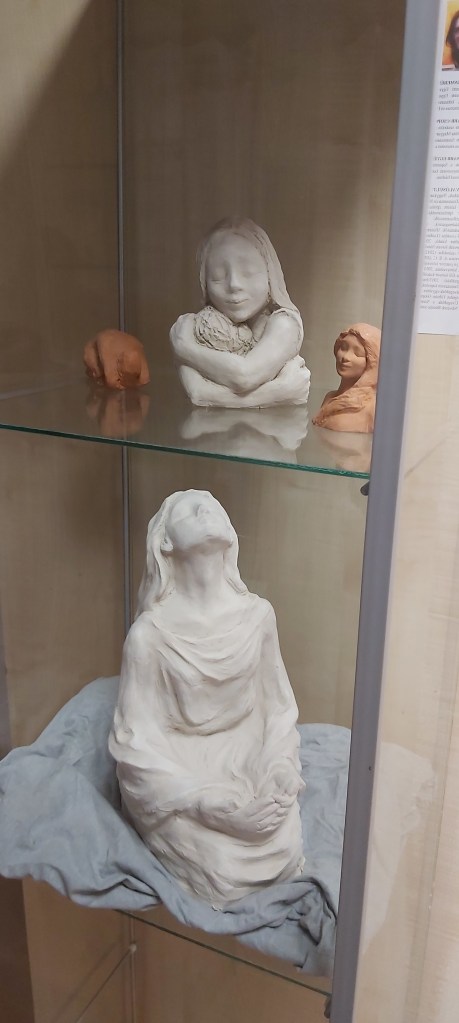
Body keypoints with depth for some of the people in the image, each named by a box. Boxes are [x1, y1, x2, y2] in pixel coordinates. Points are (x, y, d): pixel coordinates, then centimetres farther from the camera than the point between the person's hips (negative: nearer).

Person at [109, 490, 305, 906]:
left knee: (285, 851, -18)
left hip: (247, 762, 3)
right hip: (176, 777, -3)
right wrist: (208, 800, -22)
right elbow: (135, 743, -13)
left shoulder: (257, 614, -6)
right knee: (224, 871, -21)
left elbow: (277, 707, 4)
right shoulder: (150, 633, -17)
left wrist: (281, 770, -12)